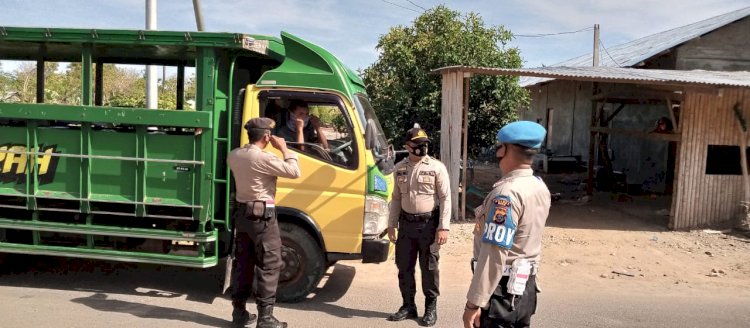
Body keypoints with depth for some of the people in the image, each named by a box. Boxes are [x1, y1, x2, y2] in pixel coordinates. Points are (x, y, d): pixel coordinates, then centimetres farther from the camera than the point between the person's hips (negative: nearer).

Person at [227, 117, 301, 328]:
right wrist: (283, 148, -6)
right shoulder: (264, 158, -18)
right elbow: (294, 172, -16)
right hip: (262, 215, -8)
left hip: (242, 212, 8)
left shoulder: (234, 155, 5)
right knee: (269, 266, -1)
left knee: (243, 264, 15)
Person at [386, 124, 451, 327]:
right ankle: (408, 306, 25)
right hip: (406, 223, 4)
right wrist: (392, 224, 9)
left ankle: (431, 308, 18)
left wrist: (443, 227, -14)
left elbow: (445, 198, -8)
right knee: (404, 266, 10)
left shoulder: (437, 167, -6)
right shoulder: (400, 168, 7)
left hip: (429, 223, -4)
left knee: (429, 267, 4)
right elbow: (396, 198, 13)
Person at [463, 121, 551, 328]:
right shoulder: (541, 187, 4)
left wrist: (474, 303, -22)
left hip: (502, 289, -8)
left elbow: (494, 255, -26)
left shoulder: (507, 192, -23)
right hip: (526, 285, 9)